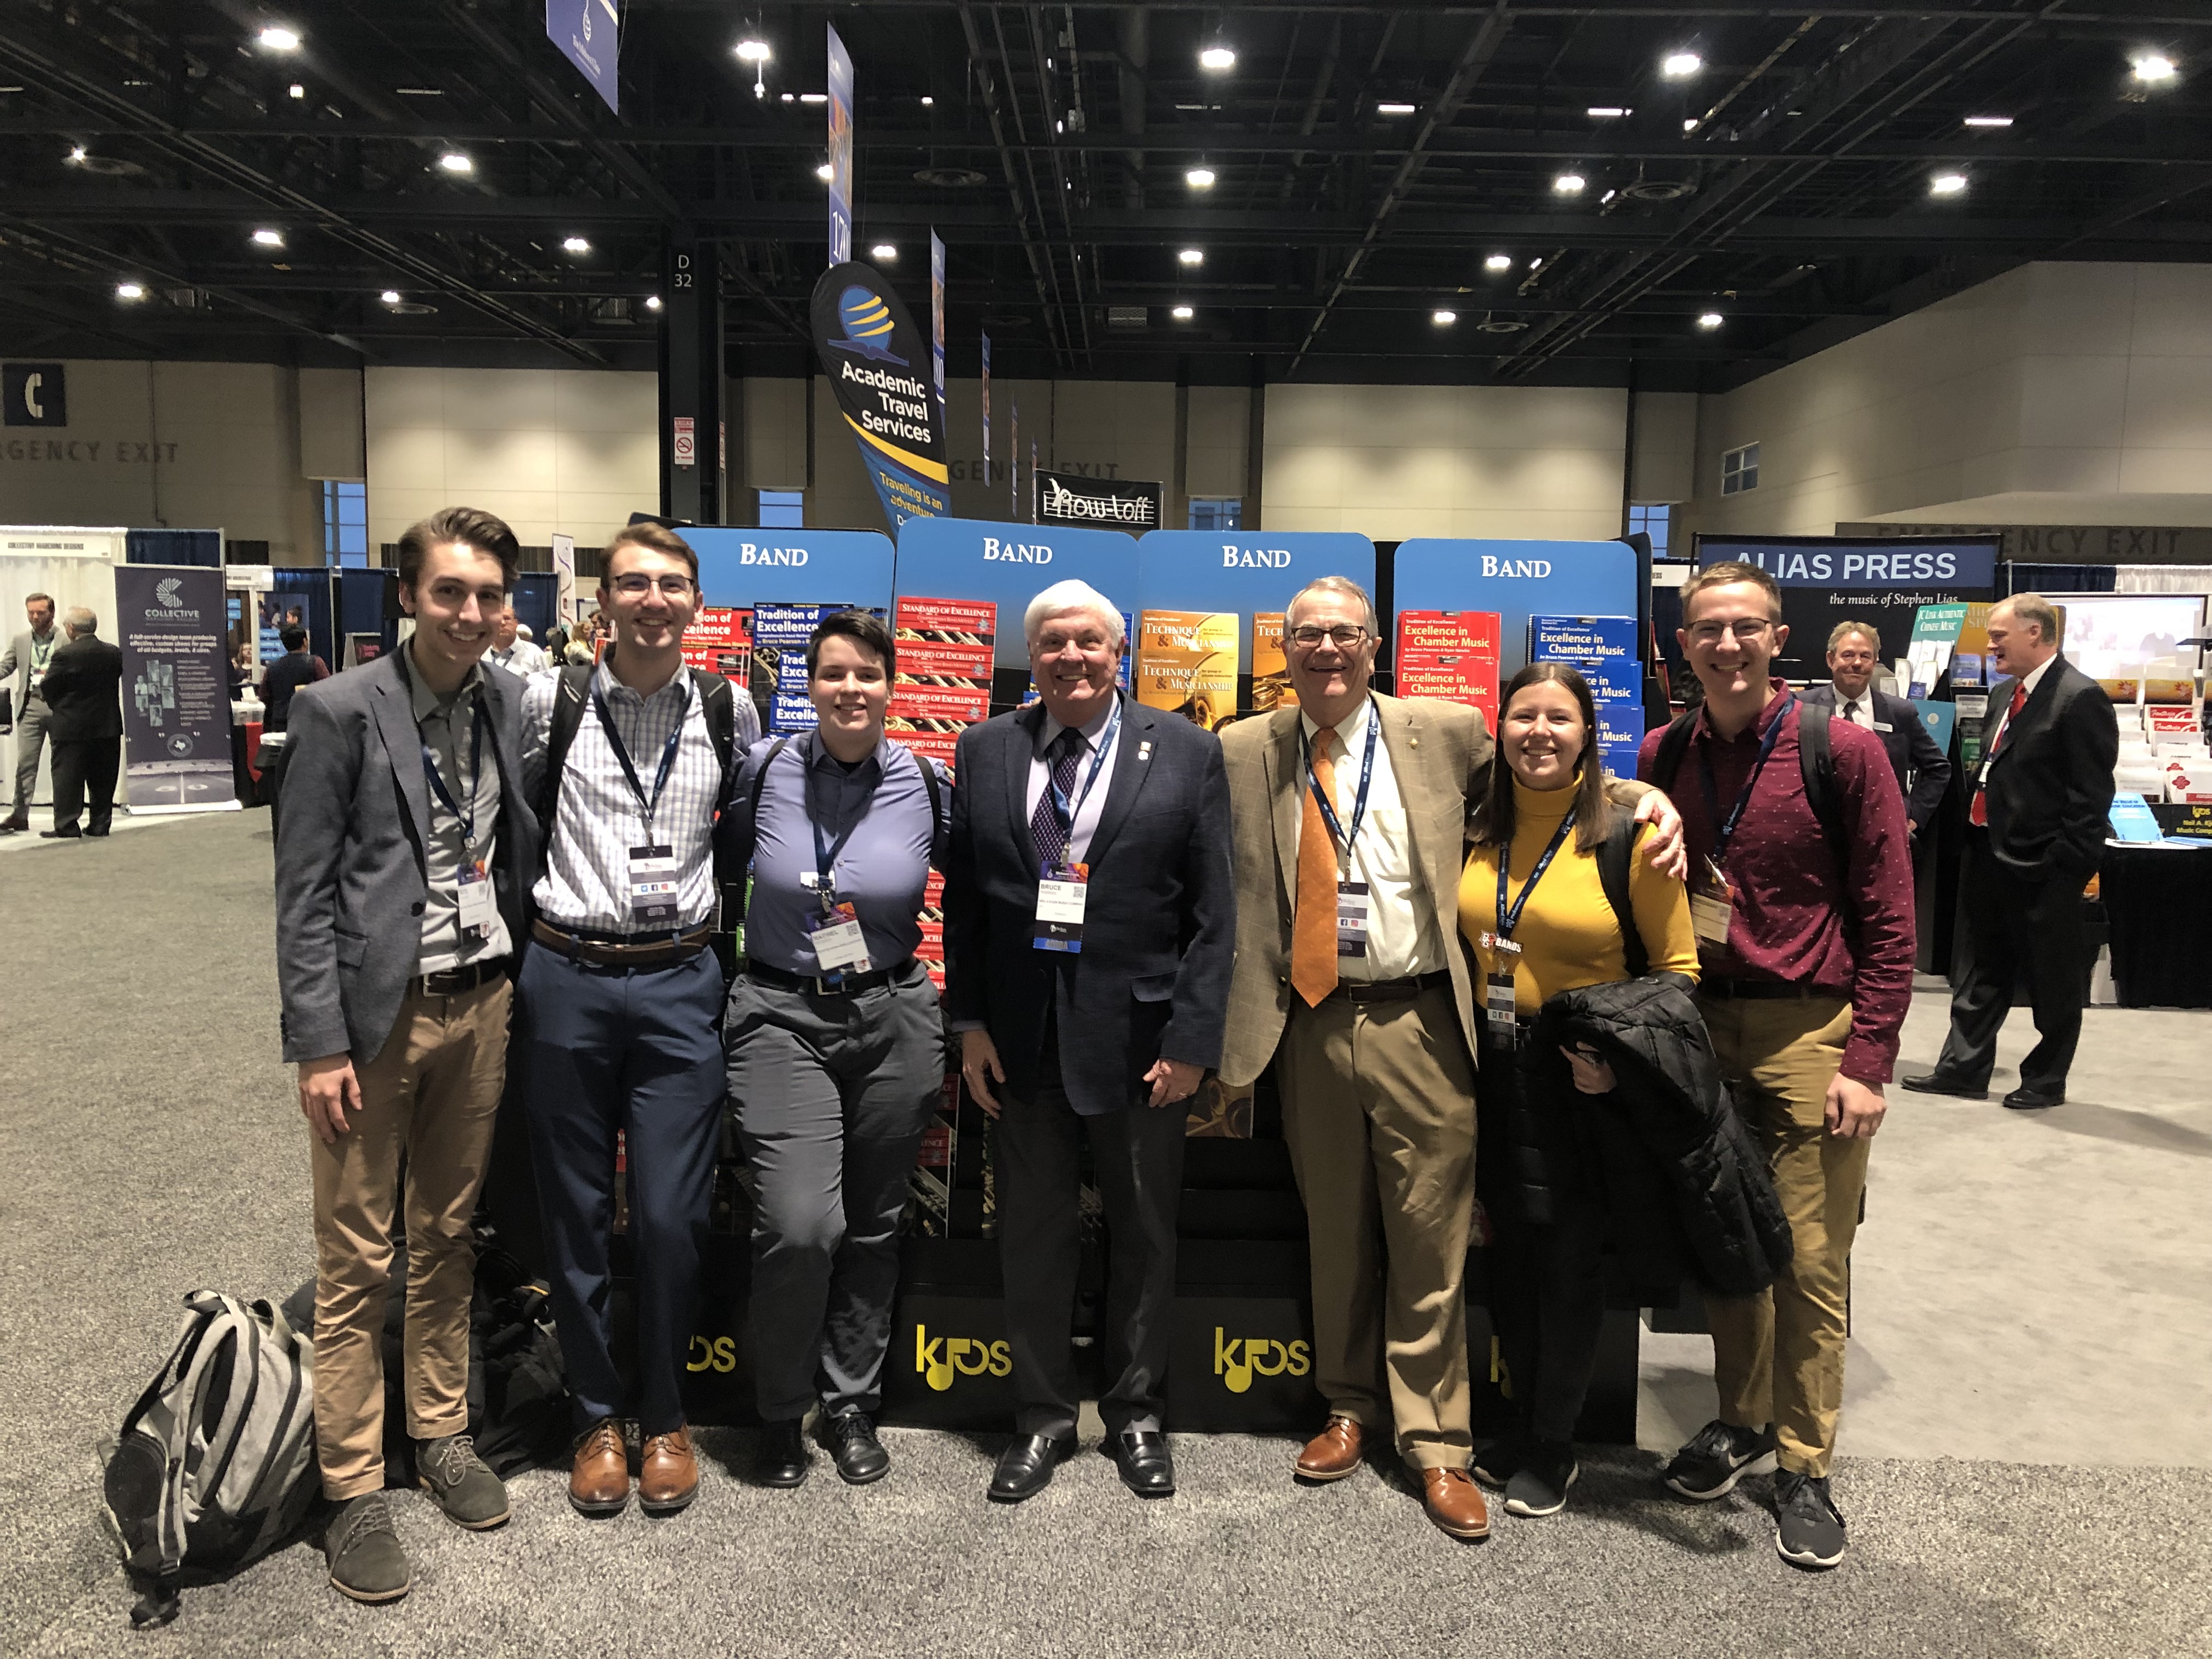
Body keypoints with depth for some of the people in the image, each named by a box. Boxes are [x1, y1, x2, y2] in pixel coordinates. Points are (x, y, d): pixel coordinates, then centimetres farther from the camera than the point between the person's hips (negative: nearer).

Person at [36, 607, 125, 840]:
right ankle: (100, 823, 12)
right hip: (108, 726, 4)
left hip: (71, 727, -4)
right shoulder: (114, 654, 2)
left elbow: (48, 689, -6)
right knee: (102, 779, 9)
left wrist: (57, 707, 12)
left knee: (67, 777, 3)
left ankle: (66, 826, 3)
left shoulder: (64, 654, -12)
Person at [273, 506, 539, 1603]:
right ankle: (352, 1491, 18)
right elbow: (303, 887, -10)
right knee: (356, 1260, 5)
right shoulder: (341, 709, -10)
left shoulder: (509, 702, 4)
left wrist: (521, 987, 6)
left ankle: (442, 1433, 33)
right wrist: (318, 1043, -12)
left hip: (480, 1004, 5)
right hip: (375, 1014, -4)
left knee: (448, 1237, 17)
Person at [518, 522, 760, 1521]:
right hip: (567, 978, 0)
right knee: (575, 1212, 9)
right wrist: (523, 925, 10)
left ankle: (664, 1418, 21)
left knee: (670, 1217, 0)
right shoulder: (549, 703, 1)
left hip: (679, 982, 0)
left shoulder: (729, 711, 4)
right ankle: (596, 1417, 26)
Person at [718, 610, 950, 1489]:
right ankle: (781, 1410, 13)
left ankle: (852, 1405, 31)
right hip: (783, 1018, -1)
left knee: (873, 1226, 11)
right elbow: (721, 866, 13)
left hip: (895, 1022, 2)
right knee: (798, 1224, -13)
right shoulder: (764, 769, -2)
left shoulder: (926, 784, -1)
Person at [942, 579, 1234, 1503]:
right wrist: (969, 1024, 0)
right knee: (1031, 1234, 13)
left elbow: (1212, 912, -4)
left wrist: (1191, 1038, -8)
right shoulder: (984, 751, 4)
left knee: (1144, 1233, 13)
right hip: (1020, 1035, 2)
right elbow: (963, 899, 5)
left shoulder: (1186, 753, -3)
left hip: (1140, 1034, -1)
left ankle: (1135, 1413, 32)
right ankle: (1042, 1417, 30)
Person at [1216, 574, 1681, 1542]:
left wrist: (1648, 799, -5)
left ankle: (1434, 1442, 19)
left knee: (1431, 1237, 3)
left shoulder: (1445, 734, 2)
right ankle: (1350, 1408, 33)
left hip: (1418, 1021, -1)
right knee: (1334, 1234, 14)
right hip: (1309, 1024, 2)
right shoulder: (1243, 754, 6)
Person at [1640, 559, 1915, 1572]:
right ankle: (1742, 1419, 31)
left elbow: (1887, 919, -5)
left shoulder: (1845, 753, -6)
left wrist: (1867, 1063, -9)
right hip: (1700, 1027, 3)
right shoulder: (1662, 757, 5)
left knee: (1811, 1261, 3)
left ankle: (1803, 1466, 18)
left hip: (1810, 1031, -3)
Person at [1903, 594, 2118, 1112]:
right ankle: (1964, 1069, 22)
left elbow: (2091, 793, -16)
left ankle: (2046, 1081, 20)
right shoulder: (2004, 694, 13)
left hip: (2042, 869, -8)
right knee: (1982, 972, 14)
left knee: (2053, 980, 8)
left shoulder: (2080, 698, -13)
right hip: (1989, 856, 8)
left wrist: (2070, 865, -18)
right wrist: (1974, 837, 11)